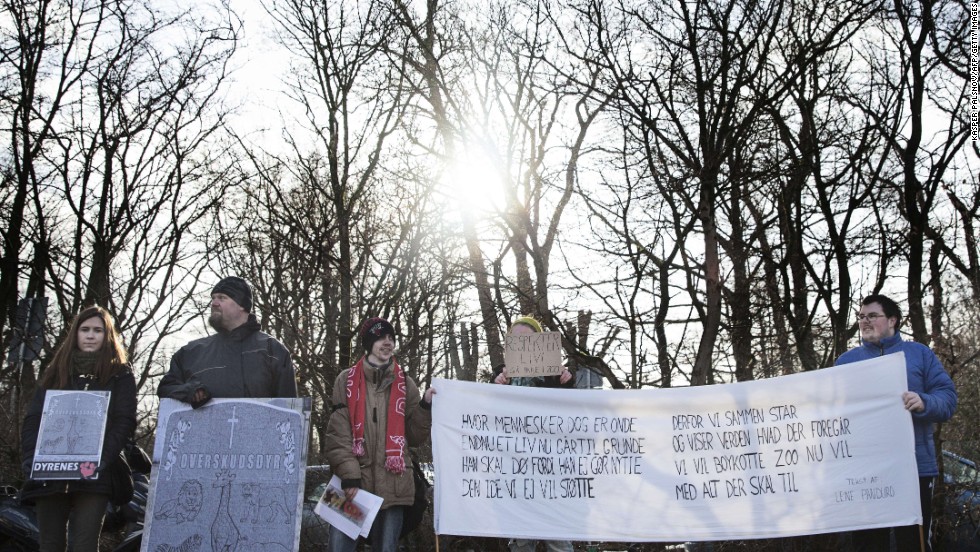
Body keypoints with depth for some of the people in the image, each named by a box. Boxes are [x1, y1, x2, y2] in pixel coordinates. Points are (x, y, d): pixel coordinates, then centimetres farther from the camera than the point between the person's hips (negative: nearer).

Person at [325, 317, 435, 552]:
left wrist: (426, 406, -6)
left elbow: (415, 436, 8)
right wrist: (349, 475, -12)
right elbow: (338, 433, -2)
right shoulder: (346, 380, 5)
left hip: (393, 484, 2)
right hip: (353, 483, -1)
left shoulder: (405, 384, 10)